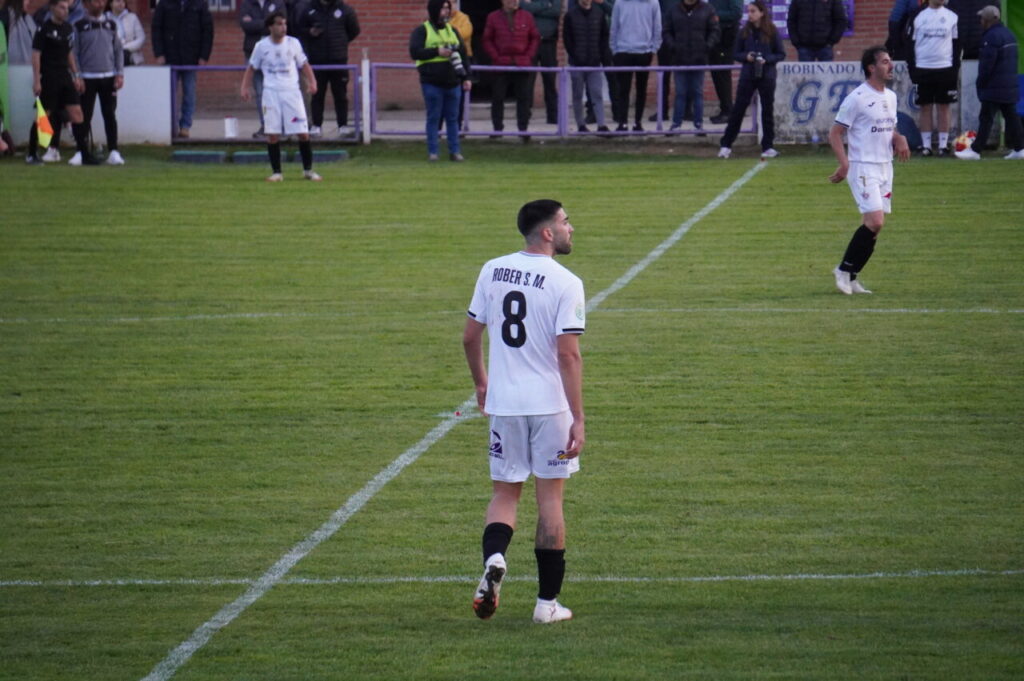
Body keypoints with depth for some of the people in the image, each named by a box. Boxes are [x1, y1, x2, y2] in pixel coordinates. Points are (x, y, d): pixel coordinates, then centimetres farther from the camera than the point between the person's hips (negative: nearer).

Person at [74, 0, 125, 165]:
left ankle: (113, 152, 3)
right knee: (85, 116, 0)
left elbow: (118, 50, 12)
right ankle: (81, 152, 6)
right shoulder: (80, 26, 0)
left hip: (108, 77, 2)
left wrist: (120, 74, 3)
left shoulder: (111, 24, 9)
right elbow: (74, 54, 0)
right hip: (88, 78, -2)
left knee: (110, 115, 1)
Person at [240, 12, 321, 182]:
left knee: (303, 133, -4)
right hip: (271, 91, 0)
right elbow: (251, 67, 10)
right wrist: (245, 87, -1)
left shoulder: (293, 43, 3)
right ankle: (276, 172, 7)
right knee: (272, 134, -4)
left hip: (292, 91, 0)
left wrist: (311, 81, -5)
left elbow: (304, 64, 10)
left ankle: (308, 169, 10)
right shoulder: (261, 46, 1)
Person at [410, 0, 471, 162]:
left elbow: (463, 54, 16)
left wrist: (466, 77, 9)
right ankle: (432, 152, 6)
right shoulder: (422, 31, 0)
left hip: (453, 82, 4)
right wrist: (437, 52, -18)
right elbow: (414, 52, -12)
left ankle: (454, 151, 12)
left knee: (453, 118, 6)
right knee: (433, 117, 0)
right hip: (432, 83, -4)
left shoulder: (452, 31, 15)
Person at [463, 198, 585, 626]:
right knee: (550, 498, 6)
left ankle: (494, 558, -17)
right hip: (550, 404, -3)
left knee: (505, 493, 14)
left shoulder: (493, 271, 4)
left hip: (504, 403, 4)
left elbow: (470, 337, 9)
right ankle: (547, 602, 10)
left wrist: (481, 383, 27)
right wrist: (578, 420, -14)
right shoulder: (565, 284, -11)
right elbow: (568, 355, -16)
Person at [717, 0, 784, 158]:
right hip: (747, 76, 1)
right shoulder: (744, 32, 3)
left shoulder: (772, 32, -2)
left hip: (766, 76, -1)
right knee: (738, 109, -1)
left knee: (767, 110, 4)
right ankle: (726, 145, 3)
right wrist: (746, 57, -13)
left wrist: (766, 59, -16)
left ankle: (767, 146, 14)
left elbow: (781, 54, 1)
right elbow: (735, 54, 8)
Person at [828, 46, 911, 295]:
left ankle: (850, 277, 13)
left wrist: (899, 139, 2)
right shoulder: (857, 98, -11)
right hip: (863, 168, -8)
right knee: (875, 221, -18)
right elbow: (835, 133, -10)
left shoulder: (890, 97, 13)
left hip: (885, 167, 8)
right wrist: (844, 163, -21)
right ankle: (845, 269, -3)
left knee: (874, 225, 4)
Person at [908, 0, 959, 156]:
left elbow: (957, 44, 9)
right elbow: (911, 44, 7)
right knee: (925, 108, 3)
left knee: (943, 108, 2)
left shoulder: (952, 17, 5)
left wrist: (955, 68, 1)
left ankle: (943, 145, 6)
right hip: (923, 68, 0)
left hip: (945, 68, 0)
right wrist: (912, 69, 0)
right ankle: (926, 145, 7)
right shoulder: (918, 17, 4)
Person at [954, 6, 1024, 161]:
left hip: (994, 87, -9)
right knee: (1010, 116, 10)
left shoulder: (992, 36, -16)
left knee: (986, 118, -7)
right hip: (1010, 85, 9)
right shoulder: (1008, 34, 15)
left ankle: (975, 150, -6)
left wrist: (981, 82, -10)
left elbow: (988, 63, -20)